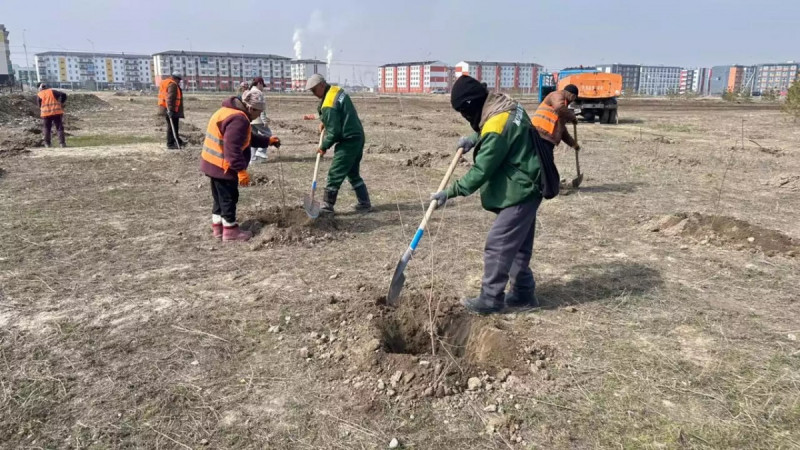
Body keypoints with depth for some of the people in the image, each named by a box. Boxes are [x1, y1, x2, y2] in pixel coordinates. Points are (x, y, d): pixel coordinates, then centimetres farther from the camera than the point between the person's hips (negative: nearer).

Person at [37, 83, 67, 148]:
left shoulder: (39, 95, 11)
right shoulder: (52, 91, 9)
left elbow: (39, 105, 10)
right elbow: (63, 94, -4)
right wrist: (62, 103, 6)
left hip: (45, 113, 1)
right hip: (57, 112, -1)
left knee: (46, 129, 13)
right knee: (59, 128, 3)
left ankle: (47, 144, 11)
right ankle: (62, 143, -5)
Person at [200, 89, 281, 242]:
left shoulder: (231, 112, 14)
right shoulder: (238, 119, -22)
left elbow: (247, 138, 22)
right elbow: (232, 147, -28)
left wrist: (268, 141, 20)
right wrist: (241, 169, -24)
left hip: (213, 163, 11)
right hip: (222, 166, -11)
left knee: (220, 197, 18)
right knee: (229, 197, 0)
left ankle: (218, 226, 27)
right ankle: (230, 231, 10)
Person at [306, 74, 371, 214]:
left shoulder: (328, 105, -21)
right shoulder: (337, 90, 8)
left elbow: (334, 131, -21)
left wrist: (324, 147, -7)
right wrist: (324, 122, 12)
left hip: (348, 141, -10)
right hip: (358, 137, 10)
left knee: (335, 174, -2)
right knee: (353, 173, 18)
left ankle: (327, 207, 5)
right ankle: (365, 203, 22)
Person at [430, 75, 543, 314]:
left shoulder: (496, 127, -26)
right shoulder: (506, 106, 5)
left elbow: (480, 172, -24)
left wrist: (449, 192, -18)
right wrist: (475, 139, 9)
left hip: (518, 192, -10)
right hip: (525, 187, 10)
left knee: (498, 245, -4)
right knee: (518, 245, 16)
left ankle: (490, 299, 5)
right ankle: (523, 293, 26)